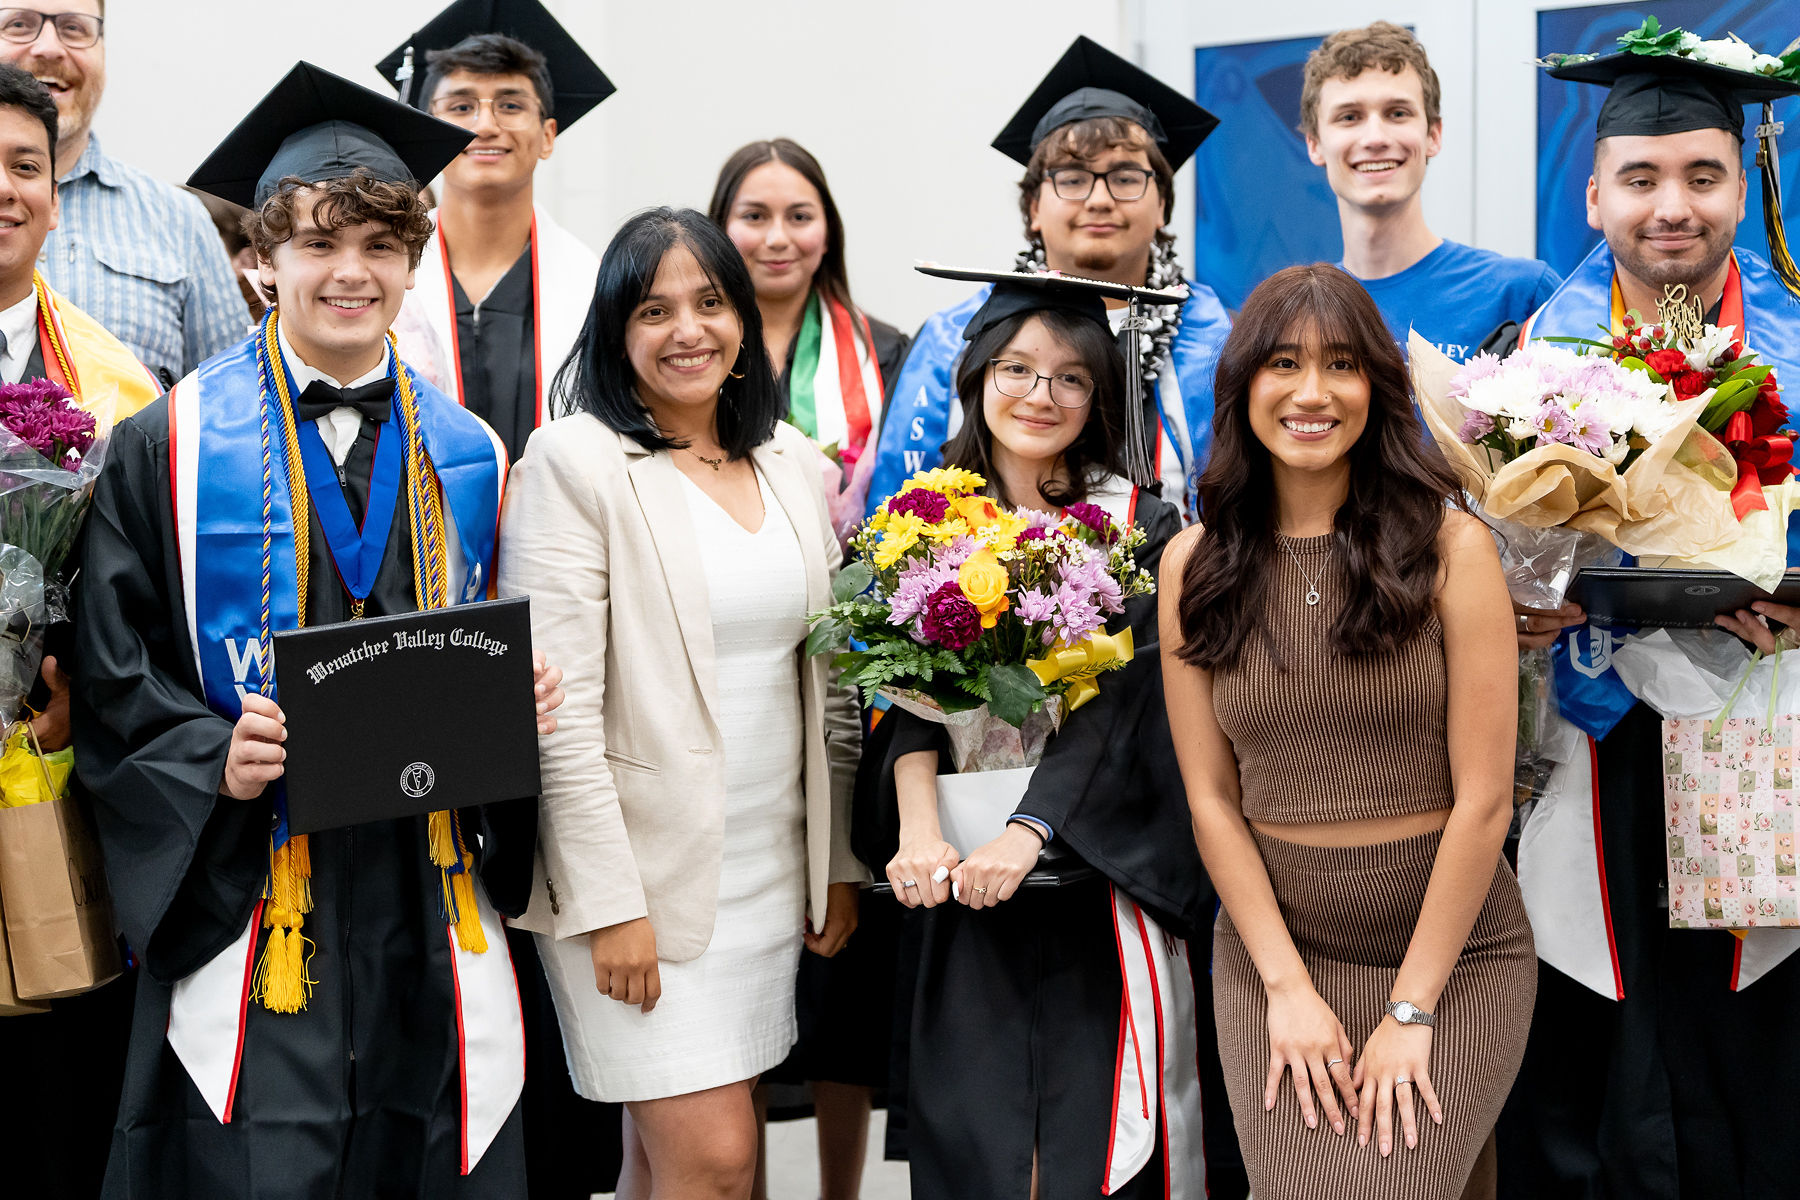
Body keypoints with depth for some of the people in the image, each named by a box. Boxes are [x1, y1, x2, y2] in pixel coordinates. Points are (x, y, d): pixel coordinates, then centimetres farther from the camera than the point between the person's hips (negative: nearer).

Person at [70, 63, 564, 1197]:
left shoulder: (468, 456, 10)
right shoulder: (173, 447, 0)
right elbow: (114, 679, 0)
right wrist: (216, 758, -17)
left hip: (436, 904, 3)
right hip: (248, 903, -3)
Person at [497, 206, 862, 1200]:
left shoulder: (790, 460, 11)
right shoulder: (573, 460, -9)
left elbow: (828, 684, 15)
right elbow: (557, 707, -14)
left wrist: (839, 864, 12)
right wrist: (609, 903, -16)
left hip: (770, 876, 6)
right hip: (642, 873, -5)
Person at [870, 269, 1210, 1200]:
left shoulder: (1140, 530, 0)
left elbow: (1117, 701, -11)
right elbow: (906, 693, -3)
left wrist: (1026, 835, -24)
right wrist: (920, 833, -20)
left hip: (1092, 872, -2)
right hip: (961, 885, 2)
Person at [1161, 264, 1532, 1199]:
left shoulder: (1450, 547, -8)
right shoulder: (1194, 566, 1)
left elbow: (1483, 798, -9)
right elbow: (1210, 798, 1)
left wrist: (1412, 1008, -10)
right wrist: (1288, 985, -7)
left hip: (1452, 945, -2)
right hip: (1271, 937, 2)